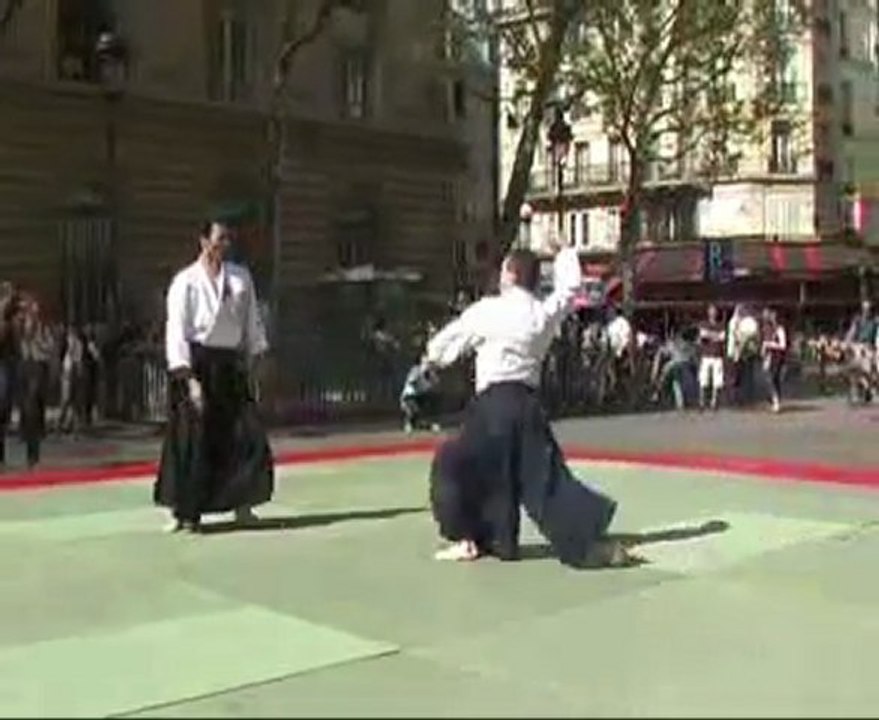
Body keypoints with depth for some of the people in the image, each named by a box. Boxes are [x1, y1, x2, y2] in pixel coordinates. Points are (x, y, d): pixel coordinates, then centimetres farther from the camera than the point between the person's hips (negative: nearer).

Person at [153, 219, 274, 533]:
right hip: (196, 363, -4)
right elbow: (177, 330, -8)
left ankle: (241, 502, 18)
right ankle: (185, 511, 8)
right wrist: (188, 378, -14)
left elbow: (251, 320, 13)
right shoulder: (185, 281, -5)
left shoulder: (241, 277, 8)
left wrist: (253, 357, 7)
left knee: (245, 434, 3)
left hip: (230, 363, 4)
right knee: (192, 439, -2)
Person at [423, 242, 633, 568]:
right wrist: (566, 256, 45)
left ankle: (468, 540, 13)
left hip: (494, 404, -5)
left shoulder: (488, 309, -5)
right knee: (545, 477, 5)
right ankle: (592, 540, -4)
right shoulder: (546, 312, 8)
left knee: (455, 466, 11)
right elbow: (569, 288, 29)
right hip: (527, 404, 5)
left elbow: (451, 338, 9)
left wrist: (431, 357, 30)